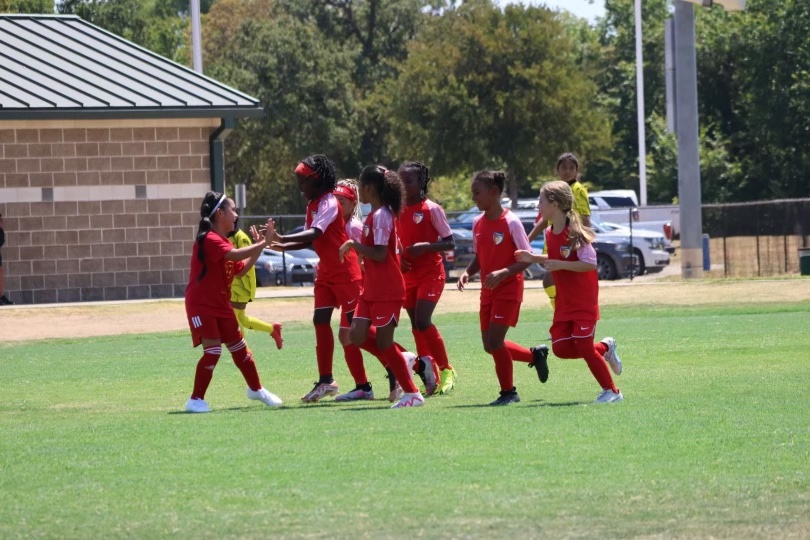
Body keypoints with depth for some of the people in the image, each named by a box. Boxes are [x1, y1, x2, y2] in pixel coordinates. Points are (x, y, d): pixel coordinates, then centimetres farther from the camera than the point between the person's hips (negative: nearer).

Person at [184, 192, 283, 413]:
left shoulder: (224, 242, 12)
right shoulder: (209, 240, -19)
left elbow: (241, 269, 15)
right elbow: (235, 255, -33)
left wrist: (259, 247, 7)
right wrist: (263, 243, -26)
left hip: (221, 305, 9)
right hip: (201, 305, -9)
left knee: (239, 347, 16)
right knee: (213, 351, -16)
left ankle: (256, 389, 33)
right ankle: (196, 400, -8)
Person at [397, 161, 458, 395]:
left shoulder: (431, 209, -10)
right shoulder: (398, 211, 7)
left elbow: (450, 243, -10)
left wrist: (425, 246, -25)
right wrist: (398, 257, -5)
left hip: (430, 273, -6)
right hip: (408, 275, 6)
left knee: (423, 321, -17)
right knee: (416, 325, 6)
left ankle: (446, 370, -2)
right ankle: (430, 376, 13)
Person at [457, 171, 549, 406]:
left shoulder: (510, 222, -15)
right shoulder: (478, 223, 6)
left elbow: (527, 259, -14)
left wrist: (503, 273, -28)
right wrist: (467, 273, -4)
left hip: (508, 290, -7)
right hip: (487, 292, 7)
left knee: (495, 340, -14)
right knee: (490, 345, 8)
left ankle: (508, 392, 2)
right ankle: (536, 355, 31)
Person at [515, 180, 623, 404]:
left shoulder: (575, 233, -19)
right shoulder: (549, 234, 5)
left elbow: (590, 264, -23)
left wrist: (560, 265, -27)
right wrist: (534, 258, 7)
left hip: (584, 302, -8)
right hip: (564, 302, 8)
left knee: (583, 345, -10)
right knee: (560, 348, -2)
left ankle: (612, 391, 3)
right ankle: (604, 348, 21)